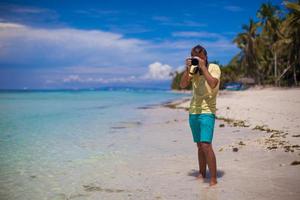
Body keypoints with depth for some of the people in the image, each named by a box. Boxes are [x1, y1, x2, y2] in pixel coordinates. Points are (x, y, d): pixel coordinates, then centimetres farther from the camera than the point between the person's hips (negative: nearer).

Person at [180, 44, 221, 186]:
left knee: (206, 145, -15)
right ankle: (202, 173, 24)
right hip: (193, 112, 5)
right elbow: (182, 85, -2)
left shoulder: (214, 68, -4)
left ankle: (213, 179, -9)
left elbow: (213, 84, -23)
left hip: (207, 112, -5)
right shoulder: (193, 69, 9)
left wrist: (203, 67, -18)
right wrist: (187, 69, -11)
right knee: (199, 145, 13)